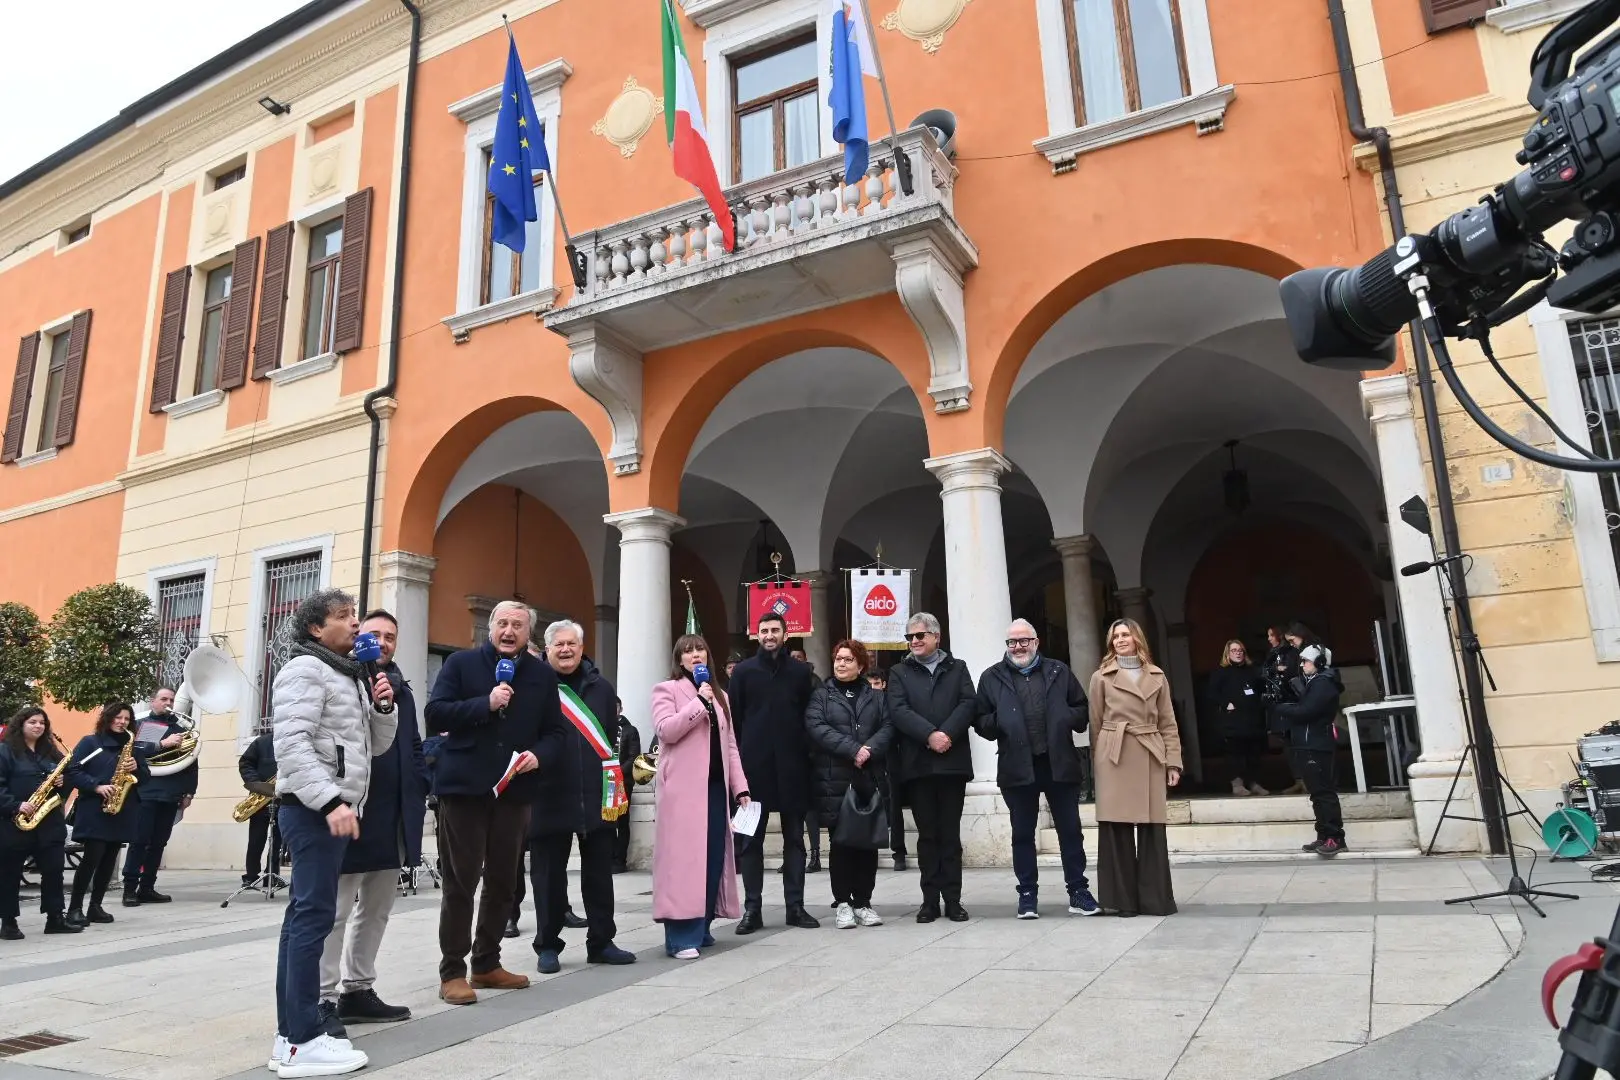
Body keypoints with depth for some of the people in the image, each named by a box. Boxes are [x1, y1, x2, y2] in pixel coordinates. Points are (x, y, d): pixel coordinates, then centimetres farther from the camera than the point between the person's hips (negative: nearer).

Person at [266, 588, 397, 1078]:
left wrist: (383, 708, 2)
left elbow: (375, 746, 20)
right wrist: (330, 801, -27)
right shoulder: (305, 669, -9)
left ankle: (291, 1034, 17)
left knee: (305, 917, 11)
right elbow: (292, 745, -20)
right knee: (314, 916, -9)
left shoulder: (351, 676, 19)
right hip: (313, 811, -10)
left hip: (333, 810, 10)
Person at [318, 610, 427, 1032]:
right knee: (335, 910, 0)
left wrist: (418, 794, 6)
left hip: (394, 817, 8)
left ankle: (357, 990, 26)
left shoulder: (402, 690, 14)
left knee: (377, 907, 15)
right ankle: (323, 1000, 9)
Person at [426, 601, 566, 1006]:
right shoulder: (461, 664, 1)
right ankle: (452, 971, 11)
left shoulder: (542, 675, 9)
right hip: (464, 786, -4)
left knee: (503, 882, 12)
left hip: (514, 789, 4)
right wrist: (485, 704, -20)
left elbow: (556, 732, 9)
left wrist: (539, 755, -11)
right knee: (461, 882, 1)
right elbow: (435, 714, -9)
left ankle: (487, 964, 26)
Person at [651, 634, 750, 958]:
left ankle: (701, 928, 15)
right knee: (683, 857, -9)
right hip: (683, 788, -6)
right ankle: (681, 936, -7)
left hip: (716, 787, 6)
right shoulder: (667, 689, 2)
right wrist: (699, 702, -16)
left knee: (714, 857, 5)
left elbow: (730, 745, 17)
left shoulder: (720, 696, 20)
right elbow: (665, 730, -15)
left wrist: (740, 787, 9)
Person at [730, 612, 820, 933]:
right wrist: (737, 759, -3)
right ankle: (752, 908, 10)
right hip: (754, 765, -1)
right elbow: (734, 717, 3)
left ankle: (795, 905, 14)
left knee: (794, 838, 7)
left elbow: (811, 717, 6)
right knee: (752, 839, 4)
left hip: (792, 765, 1)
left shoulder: (801, 672, 6)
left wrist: (807, 754, -2)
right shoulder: (744, 671, 5)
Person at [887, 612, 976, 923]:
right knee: (927, 834, 5)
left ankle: (953, 899, 10)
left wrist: (947, 734, -15)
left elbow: (968, 704, 0)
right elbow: (899, 710, -4)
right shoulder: (899, 673, 10)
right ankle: (930, 899, 11)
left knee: (950, 834, 5)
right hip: (918, 763, 0)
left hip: (953, 761, 0)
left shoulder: (957, 668, 13)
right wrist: (930, 735, -17)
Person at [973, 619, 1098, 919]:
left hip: (1060, 764, 1)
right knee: (1022, 834, 7)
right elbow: (980, 719, 5)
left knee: (1070, 830, 8)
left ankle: (1078, 891, 19)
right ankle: (1028, 894, 17)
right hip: (1018, 767, -1)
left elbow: (1082, 709, 13)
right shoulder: (992, 677, 6)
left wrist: (1067, 720, -8)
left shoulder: (1059, 671, 10)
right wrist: (999, 724, -16)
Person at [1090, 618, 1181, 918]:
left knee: (1152, 830, 3)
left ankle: (1155, 899, 12)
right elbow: (1096, 725, 6)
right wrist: (1098, 763, 2)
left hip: (1150, 758, 2)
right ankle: (1124, 900, 8)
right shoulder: (1101, 677, 6)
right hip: (1114, 758, -2)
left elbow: (1168, 723, 11)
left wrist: (1173, 761, 3)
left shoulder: (1157, 676, 12)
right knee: (1117, 829, -1)